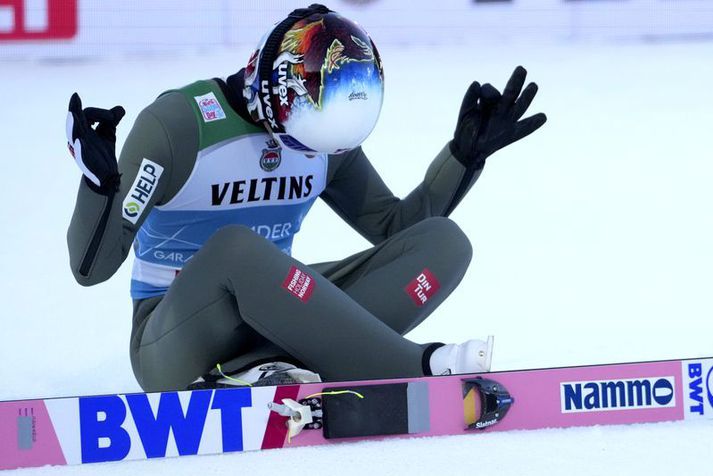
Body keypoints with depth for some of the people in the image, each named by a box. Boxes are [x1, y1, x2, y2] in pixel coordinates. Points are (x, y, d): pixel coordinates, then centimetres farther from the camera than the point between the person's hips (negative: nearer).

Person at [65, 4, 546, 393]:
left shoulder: (326, 137, 3)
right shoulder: (178, 124, -16)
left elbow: (394, 226, 15)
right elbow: (92, 267, -16)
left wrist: (467, 153, 4)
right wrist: (100, 183, -36)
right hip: (175, 344, -6)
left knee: (443, 242, -12)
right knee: (236, 248, -40)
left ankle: (260, 368, -30)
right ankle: (416, 370, -34)